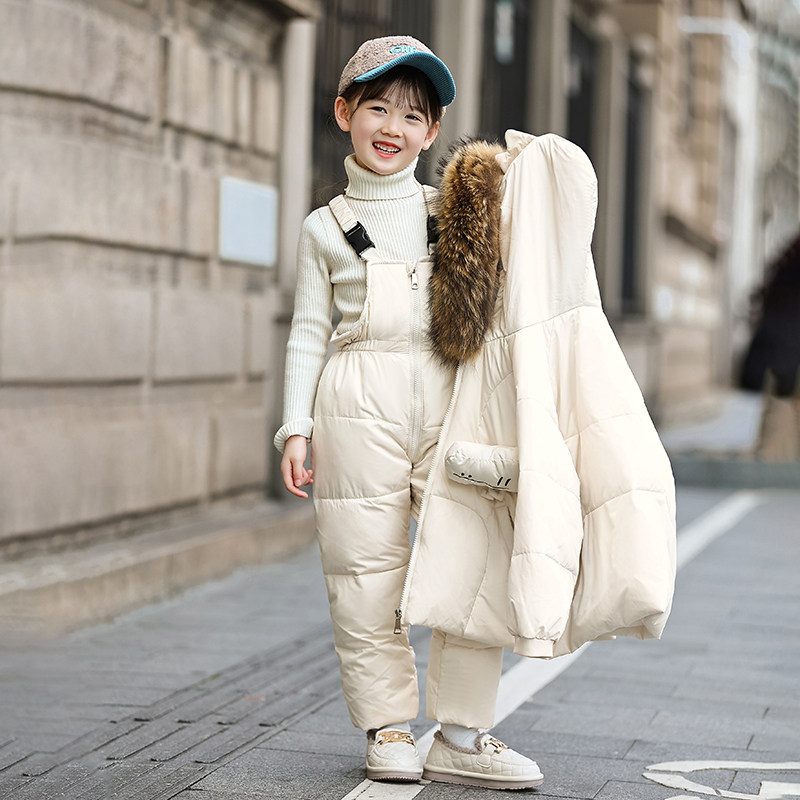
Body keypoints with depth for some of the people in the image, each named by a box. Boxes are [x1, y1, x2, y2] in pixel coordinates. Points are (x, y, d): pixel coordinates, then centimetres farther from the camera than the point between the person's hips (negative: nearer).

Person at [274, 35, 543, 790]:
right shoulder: (325, 227, 11)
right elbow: (308, 332, 10)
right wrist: (296, 426, 2)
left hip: (447, 396, 1)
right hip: (360, 402, -1)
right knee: (366, 568, -1)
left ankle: (461, 733, 5)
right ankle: (386, 727, 12)